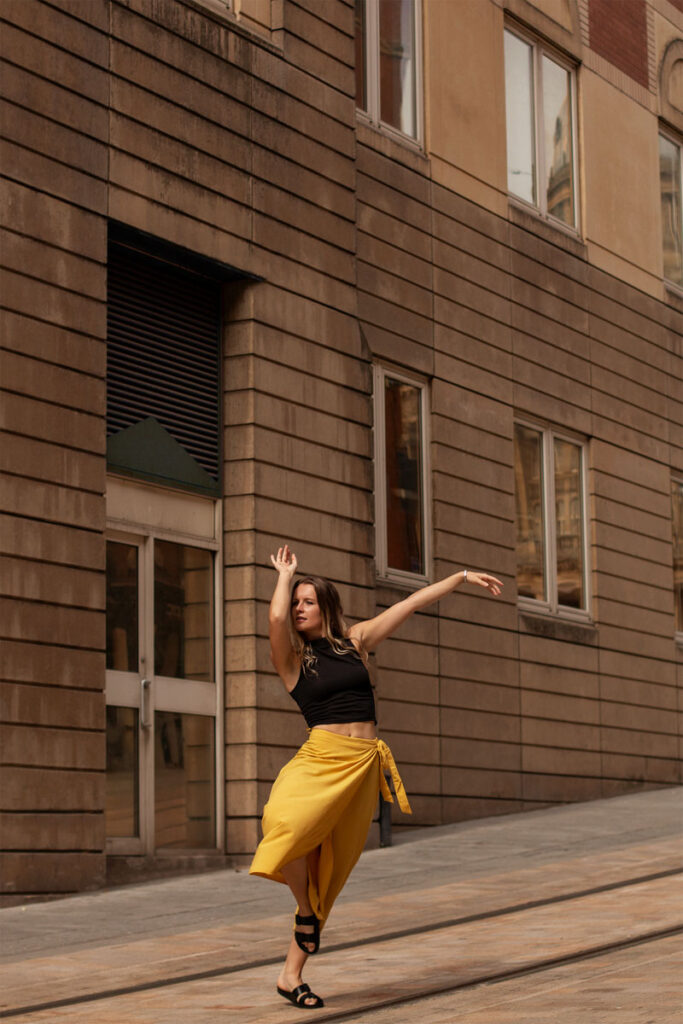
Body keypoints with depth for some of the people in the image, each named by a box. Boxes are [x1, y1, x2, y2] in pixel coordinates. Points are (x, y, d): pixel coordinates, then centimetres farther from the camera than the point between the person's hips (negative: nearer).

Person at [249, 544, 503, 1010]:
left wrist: (462, 576, 21)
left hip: (364, 763, 2)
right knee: (289, 823, -31)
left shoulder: (355, 641, 14)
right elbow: (276, 617, -15)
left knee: (331, 868, 1)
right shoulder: (292, 657, 5)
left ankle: (292, 975, 6)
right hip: (322, 757, -2)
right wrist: (285, 572, 2)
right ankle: (305, 912, -4)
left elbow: (413, 603, 17)